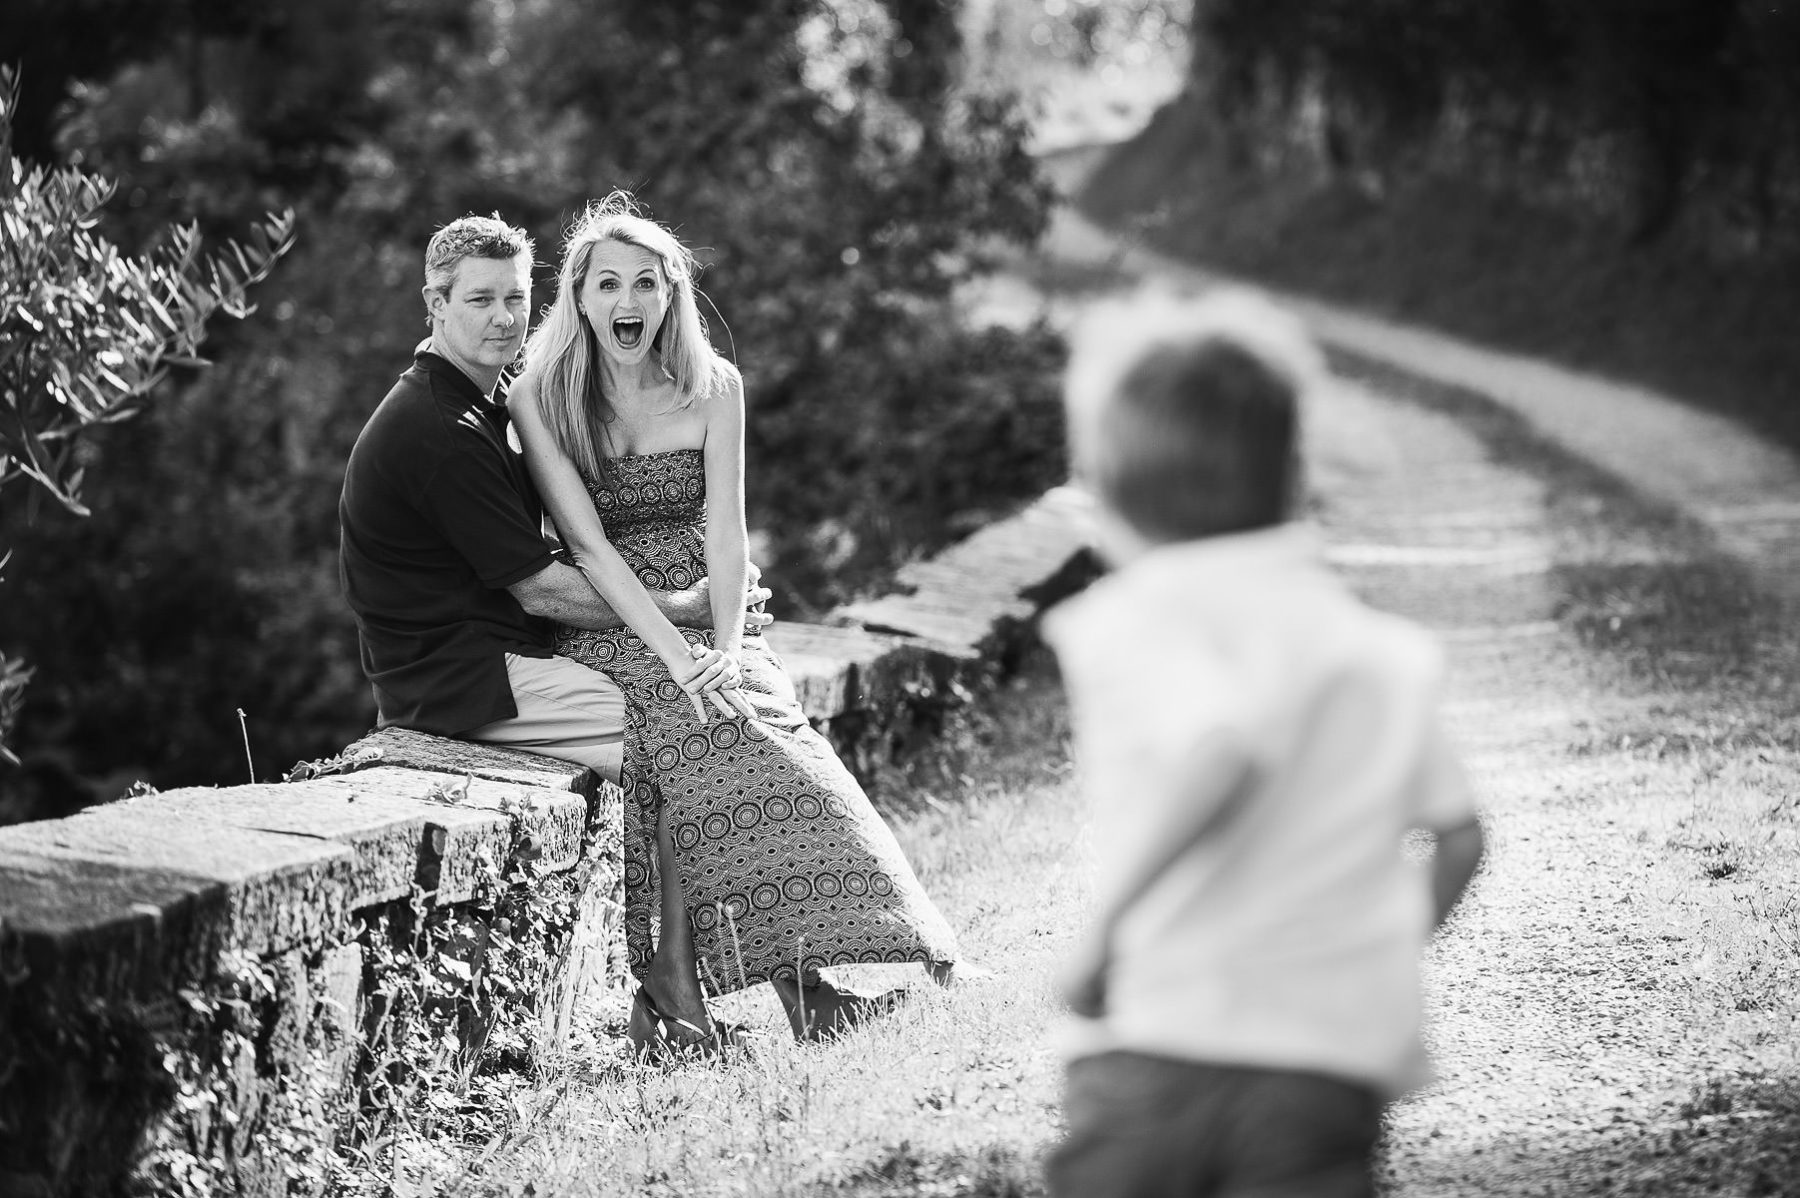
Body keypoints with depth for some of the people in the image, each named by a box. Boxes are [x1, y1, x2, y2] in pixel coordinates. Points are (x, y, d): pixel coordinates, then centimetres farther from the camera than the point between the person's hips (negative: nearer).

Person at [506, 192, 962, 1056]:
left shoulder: (712, 388, 6)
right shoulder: (540, 400, -2)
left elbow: (724, 530, -2)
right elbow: (587, 544, -11)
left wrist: (725, 647, -18)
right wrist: (675, 654, -22)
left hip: (708, 618, 3)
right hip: (608, 628, -3)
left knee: (769, 742, -25)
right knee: (683, 730, -31)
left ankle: (803, 978, -25)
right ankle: (675, 988, -29)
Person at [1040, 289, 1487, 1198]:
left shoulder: (1132, 619, -4)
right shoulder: (1371, 642, 15)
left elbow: (1223, 748, -24)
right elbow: (1459, 835, 16)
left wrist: (1106, 924, -16)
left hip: (1159, 1041, -4)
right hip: (1344, 1052, 4)